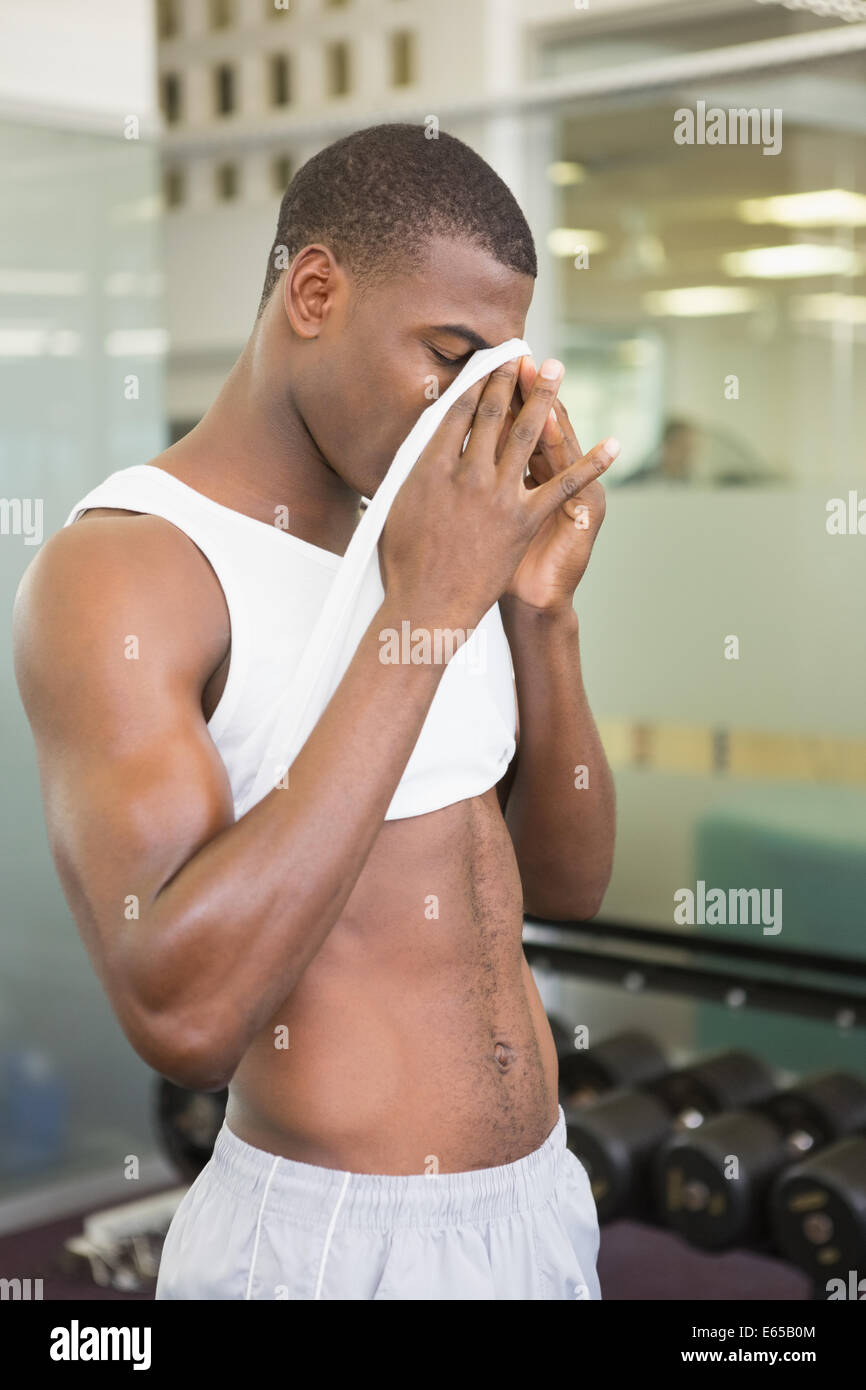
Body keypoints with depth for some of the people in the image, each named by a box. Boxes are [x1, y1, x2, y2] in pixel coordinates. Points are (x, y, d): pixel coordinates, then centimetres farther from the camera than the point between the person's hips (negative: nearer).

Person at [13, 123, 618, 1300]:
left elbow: (566, 882, 6)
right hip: (332, 1246, -7)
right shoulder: (115, 571, -18)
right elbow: (184, 1015, -30)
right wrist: (424, 614, -28)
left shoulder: (419, 541, 5)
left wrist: (539, 607, -9)